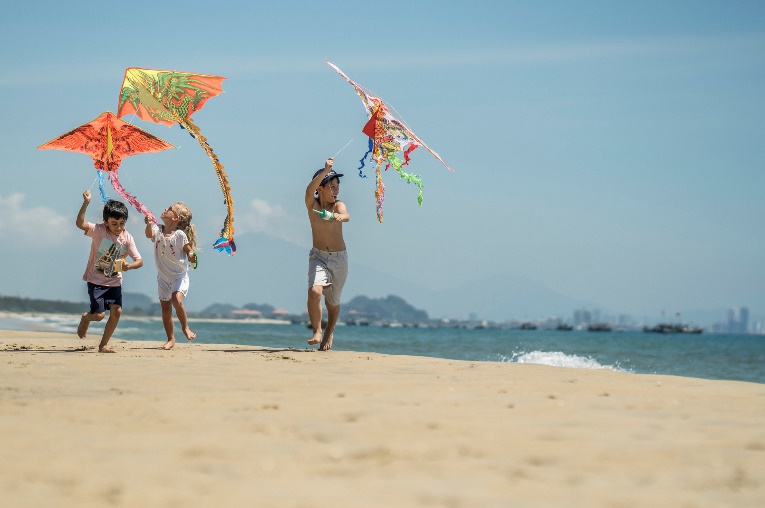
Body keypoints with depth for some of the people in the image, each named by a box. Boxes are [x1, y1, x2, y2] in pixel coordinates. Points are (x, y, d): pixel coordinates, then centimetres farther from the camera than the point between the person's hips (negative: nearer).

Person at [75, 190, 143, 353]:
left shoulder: (127, 238, -6)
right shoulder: (99, 231, -13)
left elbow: (139, 261, -8)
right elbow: (80, 223, -30)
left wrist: (128, 266, -29)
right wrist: (86, 203, -41)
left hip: (114, 281, 3)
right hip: (96, 280, -3)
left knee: (116, 311, -11)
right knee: (99, 315, -10)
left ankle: (103, 345, 7)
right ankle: (85, 318, 29)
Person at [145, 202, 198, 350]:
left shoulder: (180, 235, -14)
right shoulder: (158, 230, -3)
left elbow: (189, 250, -9)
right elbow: (150, 235, -23)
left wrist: (192, 256, -31)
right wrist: (149, 225, -42)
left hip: (179, 275, -5)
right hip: (163, 276, 5)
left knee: (177, 300, -25)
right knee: (165, 307, 6)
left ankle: (185, 327, -1)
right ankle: (170, 339, 17)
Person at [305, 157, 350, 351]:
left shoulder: (338, 205, -5)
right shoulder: (312, 204, -5)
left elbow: (346, 216, -28)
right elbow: (310, 190, -27)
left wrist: (340, 217, -52)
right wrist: (326, 171, -37)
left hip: (339, 258, 1)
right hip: (318, 256, -1)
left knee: (333, 302, 12)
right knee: (314, 291, -26)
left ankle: (329, 334, 36)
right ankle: (317, 332, -14)